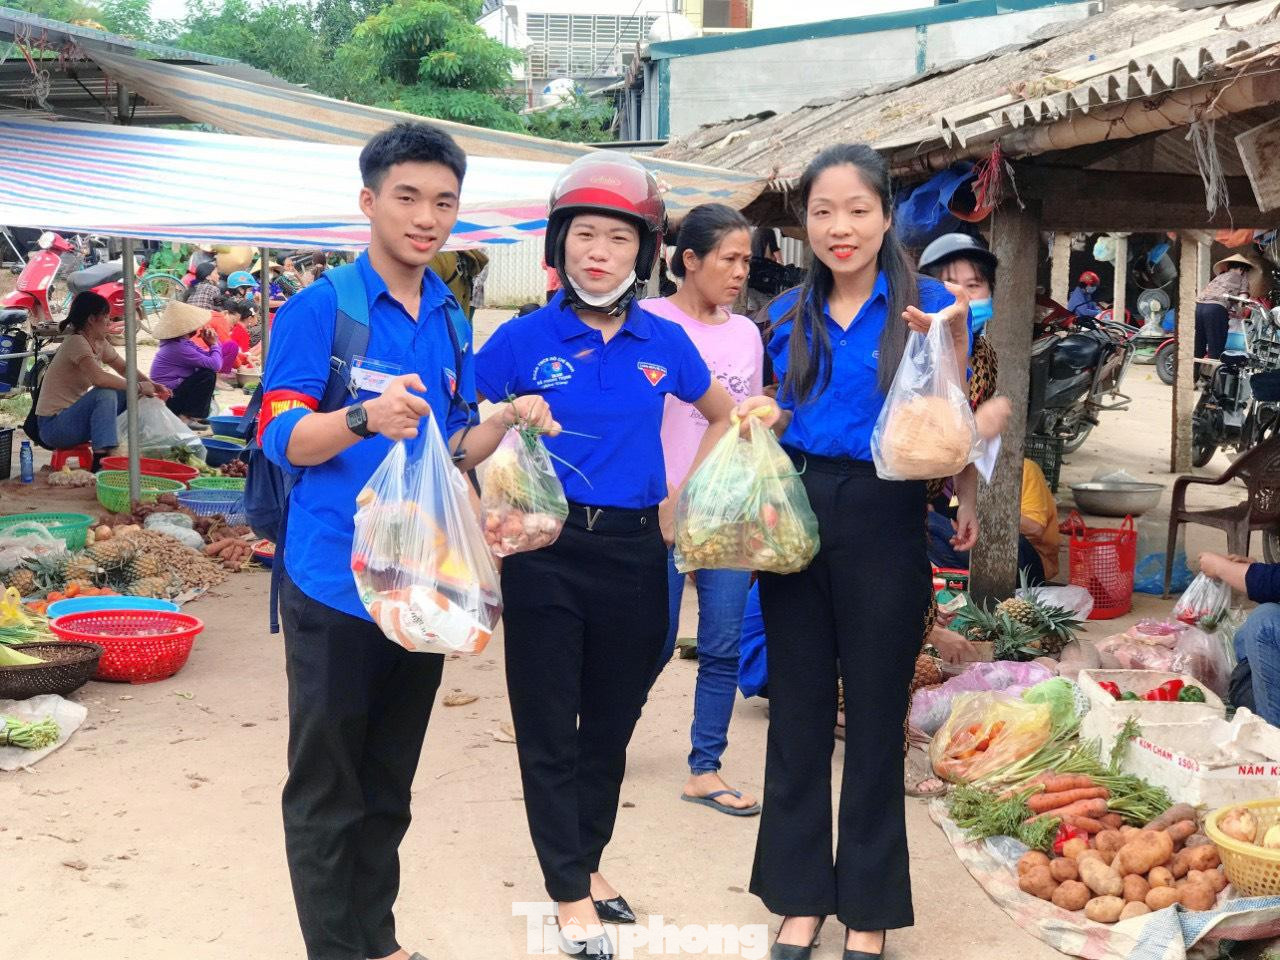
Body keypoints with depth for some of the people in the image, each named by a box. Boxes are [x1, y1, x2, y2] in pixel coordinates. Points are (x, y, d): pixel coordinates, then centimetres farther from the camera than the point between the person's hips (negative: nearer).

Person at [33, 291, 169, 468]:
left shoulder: (99, 343, 6)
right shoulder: (76, 342, -21)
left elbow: (124, 368, 13)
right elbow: (99, 377, -36)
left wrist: (150, 384, -6)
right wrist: (139, 387, -27)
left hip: (71, 415, 9)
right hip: (53, 425, -9)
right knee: (105, 394, -29)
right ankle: (102, 458, -29)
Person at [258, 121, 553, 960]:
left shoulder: (451, 321, 10)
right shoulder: (319, 308, -9)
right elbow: (282, 436, -15)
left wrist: (507, 421, -5)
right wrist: (366, 418, -33)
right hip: (337, 584, -6)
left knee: (389, 787, 16)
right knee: (327, 790, 4)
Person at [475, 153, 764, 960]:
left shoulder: (665, 343, 3)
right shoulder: (522, 340, -5)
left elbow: (725, 416, 19)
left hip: (634, 552, 3)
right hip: (547, 551, -3)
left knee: (612, 721, 15)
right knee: (549, 727, 4)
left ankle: (587, 861, 34)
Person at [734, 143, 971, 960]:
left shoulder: (929, 303, -4)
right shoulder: (791, 314, 9)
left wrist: (950, 344, -26)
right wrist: (761, 418, -3)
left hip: (882, 524, -4)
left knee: (875, 718, 6)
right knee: (799, 711, 10)